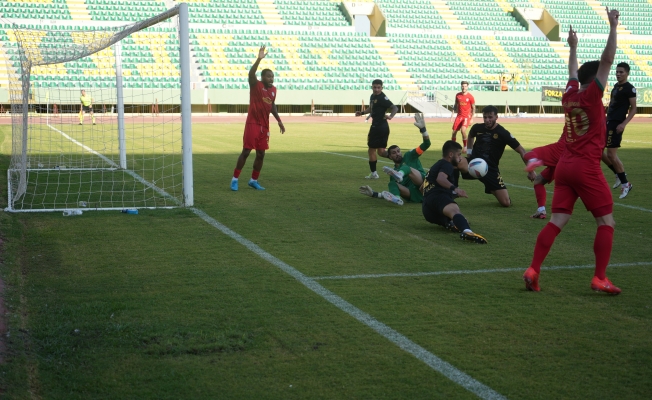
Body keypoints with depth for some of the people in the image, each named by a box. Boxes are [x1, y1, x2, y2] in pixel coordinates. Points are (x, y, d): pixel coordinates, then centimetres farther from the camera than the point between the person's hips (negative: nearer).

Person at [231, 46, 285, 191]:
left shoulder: (273, 89, 9)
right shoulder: (256, 85, -9)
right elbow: (251, 74, -30)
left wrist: (279, 121, 19)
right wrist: (259, 59, -40)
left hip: (264, 125, 6)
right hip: (252, 123, -6)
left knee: (261, 154, 8)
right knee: (246, 151, -5)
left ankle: (253, 180, 21)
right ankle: (235, 179, 5)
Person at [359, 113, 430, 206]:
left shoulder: (409, 156, 19)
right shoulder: (393, 172, 27)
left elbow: (426, 144, 7)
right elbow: (388, 196, 24)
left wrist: (422, 129, -8)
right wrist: (373, 194, 15)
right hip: (414, 197, 3)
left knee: (408, 168, -24)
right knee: (392, 184, -21)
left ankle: (399, 175, -62)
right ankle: (396, 198, -55)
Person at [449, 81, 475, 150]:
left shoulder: (470, 97, -8)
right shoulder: (458, 95, 4)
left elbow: (473, 108, -2)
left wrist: (472, 118, -5)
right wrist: (452, 114, 8)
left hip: (467, 116, -4)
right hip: (459, 115, 5)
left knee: (463, 130, -25)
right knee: (454, 131, 3)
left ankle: (465, 146, -9)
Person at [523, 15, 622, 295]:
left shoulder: (569, 96, 9)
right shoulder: (591, 96, -8)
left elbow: (573, 72, 29)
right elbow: (606, 60, -12)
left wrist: (573, 47, 42)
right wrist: (613, 27, -8)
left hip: (564, 166, 7)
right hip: (586, 168, -7)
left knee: (557, 221, 4)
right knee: (606, 222, 3)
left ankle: (532, 270, -5)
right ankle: (600, 279, 0)